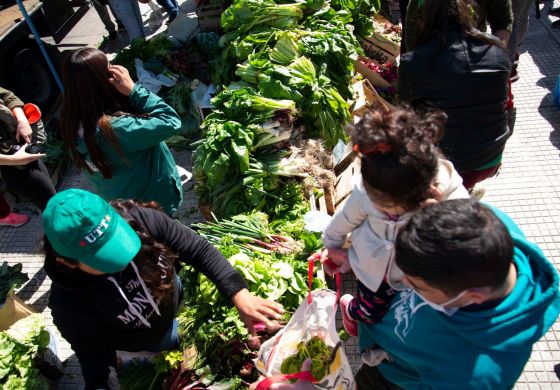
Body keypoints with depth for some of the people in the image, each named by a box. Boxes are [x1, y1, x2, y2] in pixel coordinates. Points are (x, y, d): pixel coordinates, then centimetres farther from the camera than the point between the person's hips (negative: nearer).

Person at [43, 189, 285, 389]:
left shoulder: (140, 220, -37)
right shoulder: (69, 304, -37)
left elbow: (199, 250, -29)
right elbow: (95, 356, -22)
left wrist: (238, 293, -39)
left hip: (176, 300, 2)